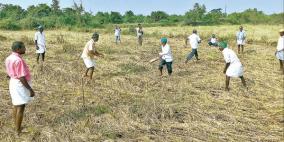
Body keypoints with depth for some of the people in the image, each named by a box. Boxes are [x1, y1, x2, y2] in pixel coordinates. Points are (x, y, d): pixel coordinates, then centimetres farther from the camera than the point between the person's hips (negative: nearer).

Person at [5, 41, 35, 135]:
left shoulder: (9, 58, 4)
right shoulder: (18, 60, -25)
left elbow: (9, 74, 13)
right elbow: (21, 78, -26)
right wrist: (30, 89, -20)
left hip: (13, 84, 10)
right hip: (20, 85, -10)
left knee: (16, 106, 18)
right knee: (20, 107, 1)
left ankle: (17, 127, 30)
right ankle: (18, 130, 11)